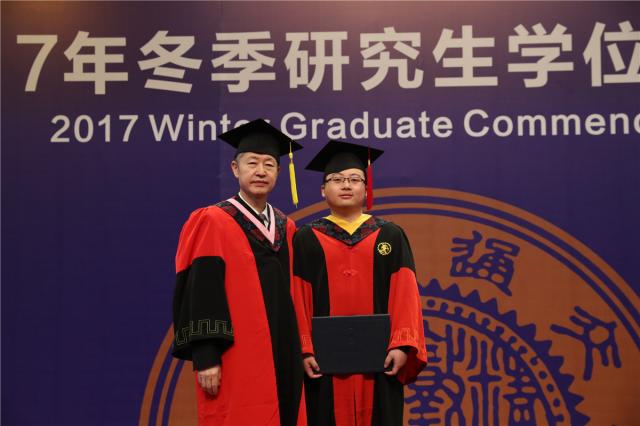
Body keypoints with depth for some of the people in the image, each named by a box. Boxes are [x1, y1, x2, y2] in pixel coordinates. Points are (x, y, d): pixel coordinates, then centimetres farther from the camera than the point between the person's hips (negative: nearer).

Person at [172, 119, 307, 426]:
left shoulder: (286, 230, 13)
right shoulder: (212, 222, -4)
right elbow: (200, 294, -10)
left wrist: (298, 353, 12)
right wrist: (205, 357, -16)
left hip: (282, 358, 6)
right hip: (236, 360, -6)